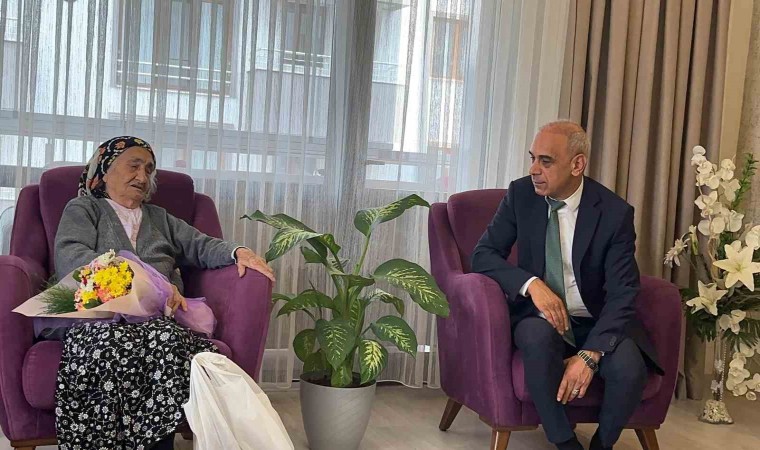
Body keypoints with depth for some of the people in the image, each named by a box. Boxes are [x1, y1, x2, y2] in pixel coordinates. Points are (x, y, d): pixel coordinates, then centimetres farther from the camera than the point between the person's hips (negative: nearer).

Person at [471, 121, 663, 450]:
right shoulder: (520, 194, -4)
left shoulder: (615, 212, -10)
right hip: (539, 316, 0)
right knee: (538, 336, -35)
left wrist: (589, 355, -28)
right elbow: (483, 255, -4)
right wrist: (532, 284, -23)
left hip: (595, 322, 0)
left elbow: (621, 295, -13)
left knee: (629, 367, -30)